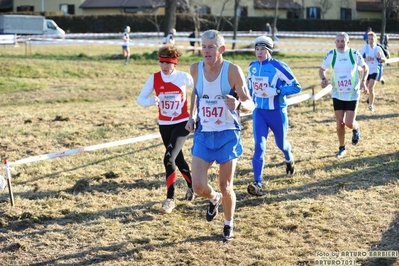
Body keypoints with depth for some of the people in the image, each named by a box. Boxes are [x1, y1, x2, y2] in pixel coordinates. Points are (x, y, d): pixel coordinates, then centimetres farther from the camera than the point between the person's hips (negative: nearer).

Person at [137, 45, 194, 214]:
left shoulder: (184, 77, -10)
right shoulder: (154, 78, -4)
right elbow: (140, 99, -7)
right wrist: (152, 101, -28)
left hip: (182, 123, -4)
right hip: (164, 125, 4)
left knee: (169, 159, -19)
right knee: (178, 159, 17)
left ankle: (170, 199, -11)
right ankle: (192, 186, 43)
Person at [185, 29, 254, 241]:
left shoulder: (233, 71, -15)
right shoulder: (196, 69, -3)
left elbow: (250, 105, -15)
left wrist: (238, 105, -38)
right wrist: (191, 116, 11)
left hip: (228, 135, -3)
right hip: (203, 134, 3)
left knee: (225, 187, 5)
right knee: (198, 187, -6)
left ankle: (228, 225, 32)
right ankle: (214, 199, 32)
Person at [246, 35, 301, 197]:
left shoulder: (278, 67, -17)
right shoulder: (252, 67, 1)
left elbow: (296, 87, -17)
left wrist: (276, 91, -27)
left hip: (277, 112, -3)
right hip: (259, 111, 3)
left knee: (281, 144, 17)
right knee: (259, 146, -11)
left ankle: (289, 160, 53)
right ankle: (257, 183, -14)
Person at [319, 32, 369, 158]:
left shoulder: (354, 54, -9)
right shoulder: (331, 55, -7)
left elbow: (365, 67, 6)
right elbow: (322, 69, 7)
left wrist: (363, 81, -8)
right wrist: (323, 79, -14)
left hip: (353, 94, -2)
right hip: (337, 95, 2)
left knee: (349, 123, -8)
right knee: (339, 123, 4)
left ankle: (356, 129, 29)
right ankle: (342, 148, 23)